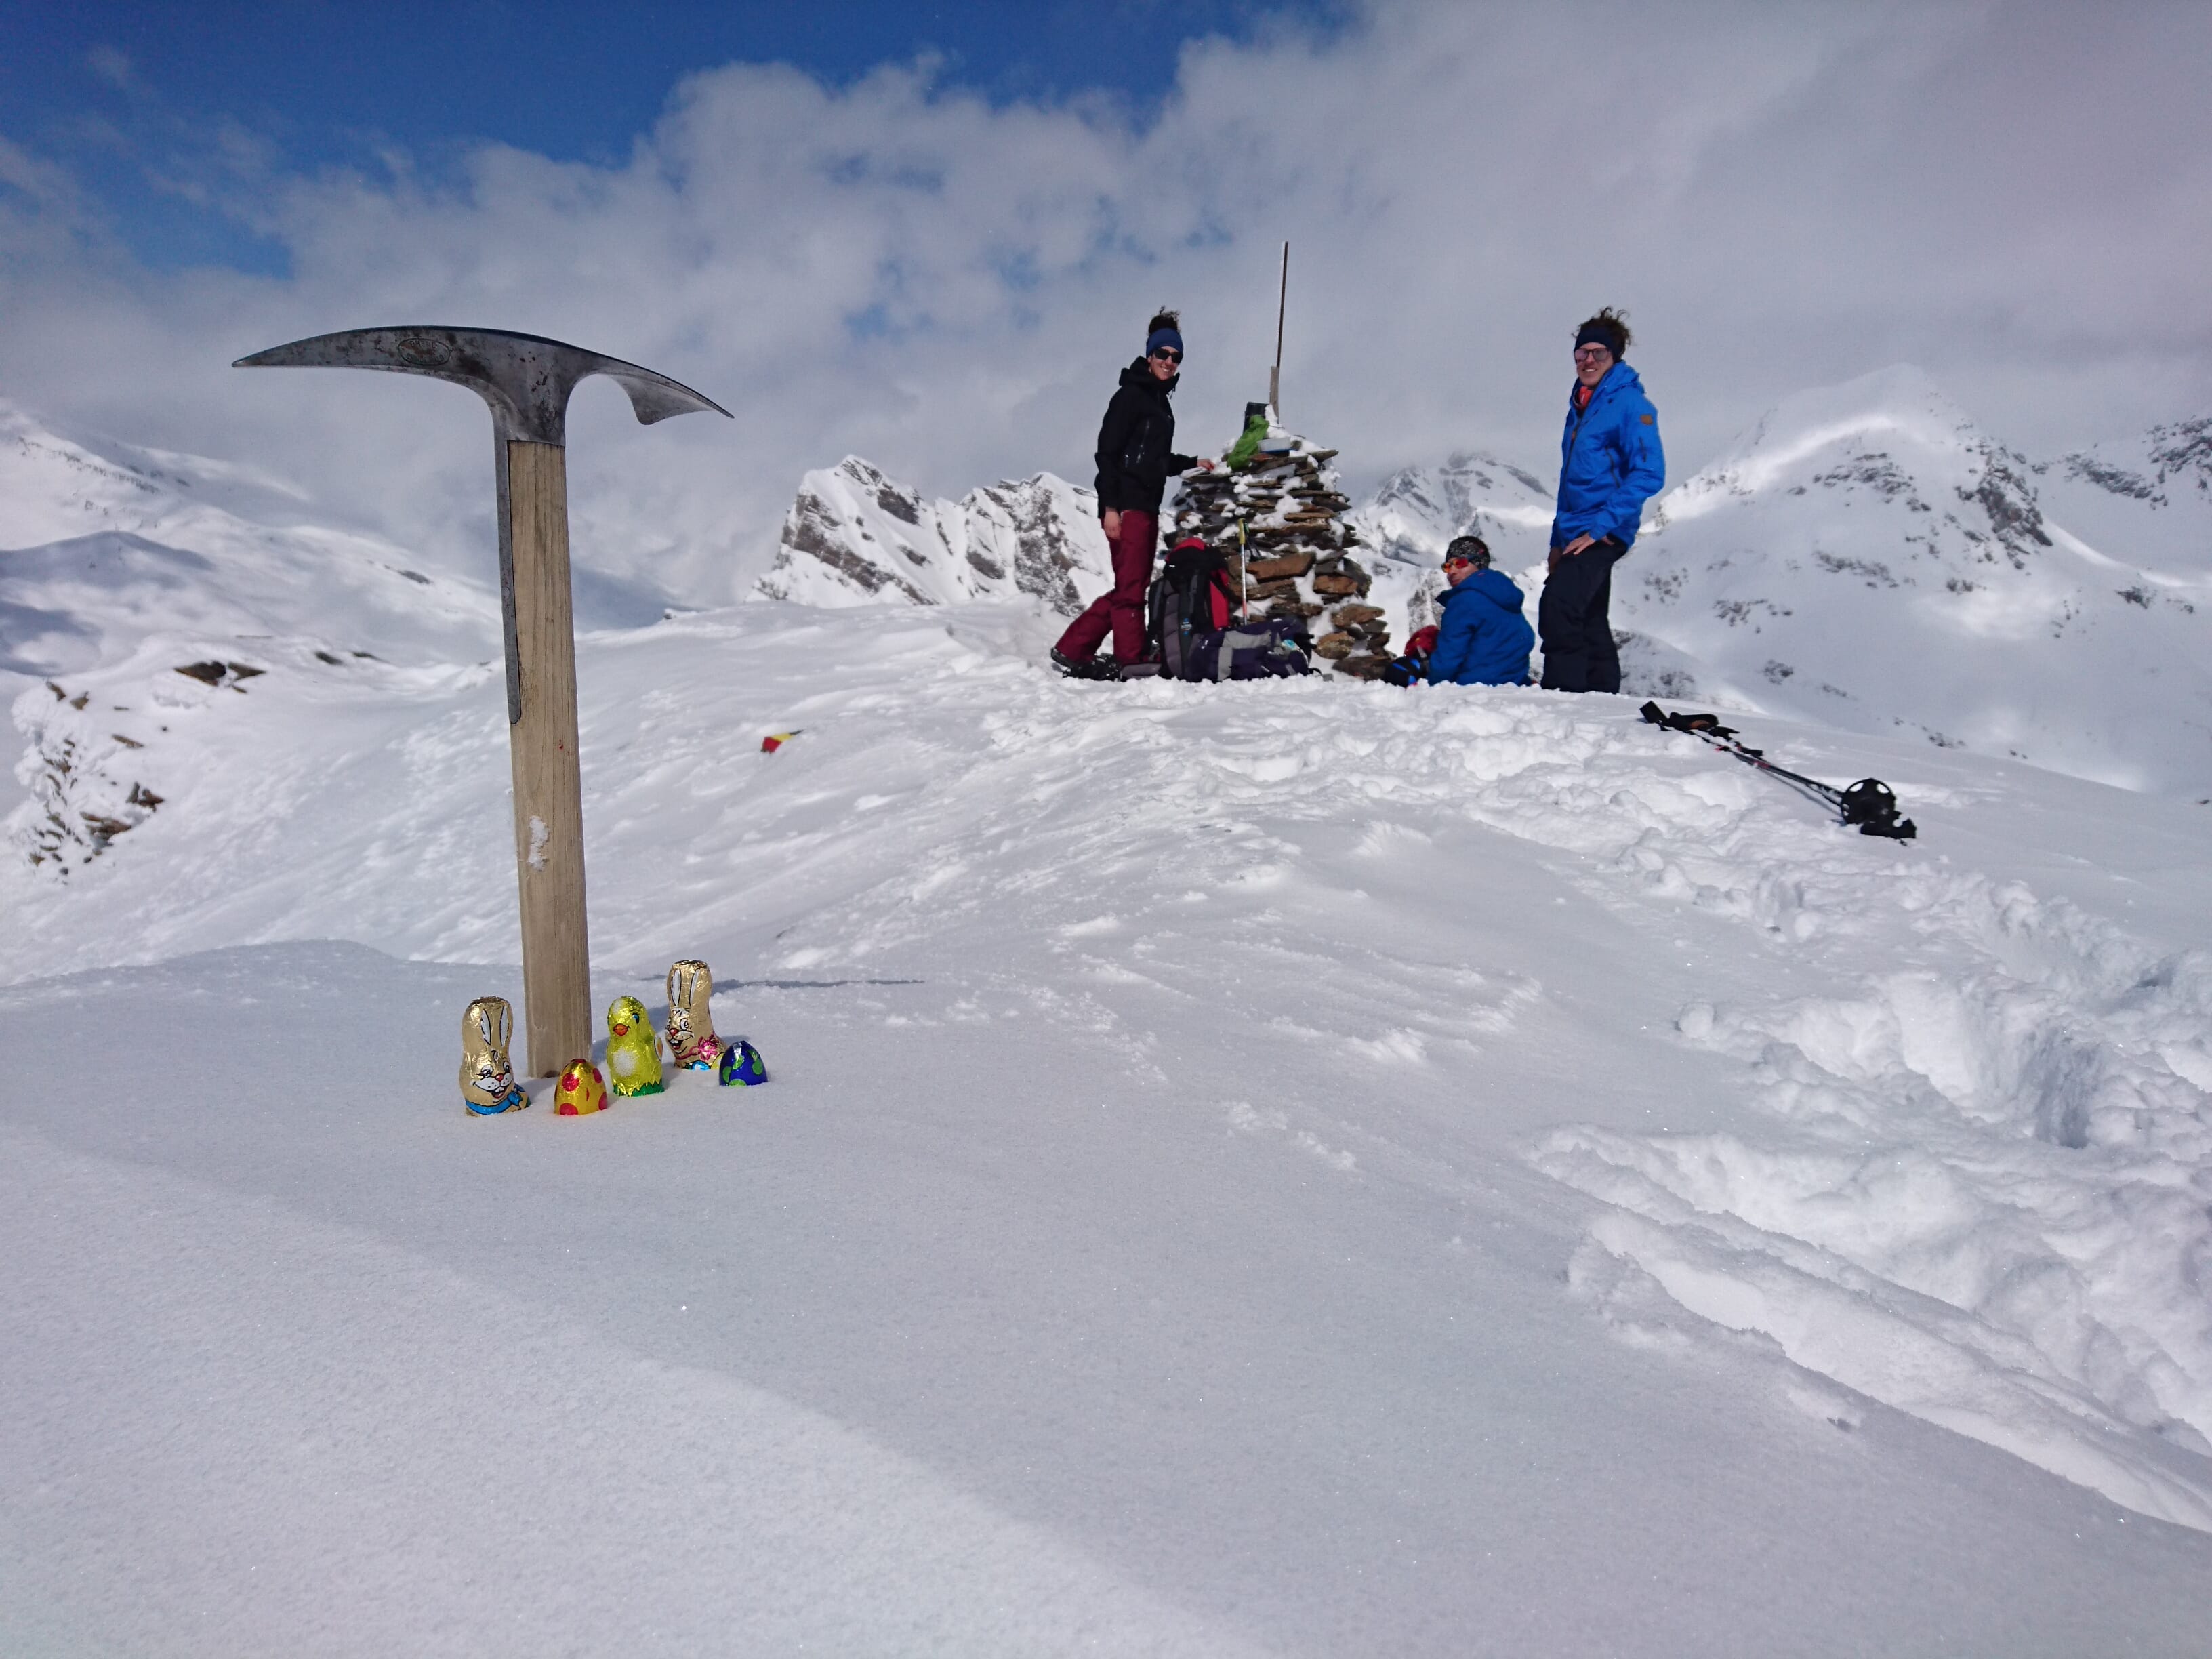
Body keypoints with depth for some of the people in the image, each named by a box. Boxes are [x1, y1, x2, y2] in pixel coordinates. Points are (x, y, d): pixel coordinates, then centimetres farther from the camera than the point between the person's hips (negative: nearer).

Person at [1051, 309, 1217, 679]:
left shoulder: (1161, 401, 20)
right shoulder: (1131, 394, -5)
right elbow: (1108, 451, -13)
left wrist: (1192, 463, 24)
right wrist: (1110, 506, -20)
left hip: (1147, 506, 9)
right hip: (1126, 505, -9)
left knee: (1132, 586, 8)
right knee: (1131, 587, -9)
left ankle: (1072, 650, 12)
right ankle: (1131, 662, -6)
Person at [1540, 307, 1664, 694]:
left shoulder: (1629, 403, -8)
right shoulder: (1580, 408, 16)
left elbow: (1648, 474, -17)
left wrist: (1600, 525, -22)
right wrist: (1558, 540, 20)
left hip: (1602, 534, -9)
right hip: (1575, 534, 9)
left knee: (1558, 605, -24)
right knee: (1590, 625, 13)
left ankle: (1565, 694, -22)